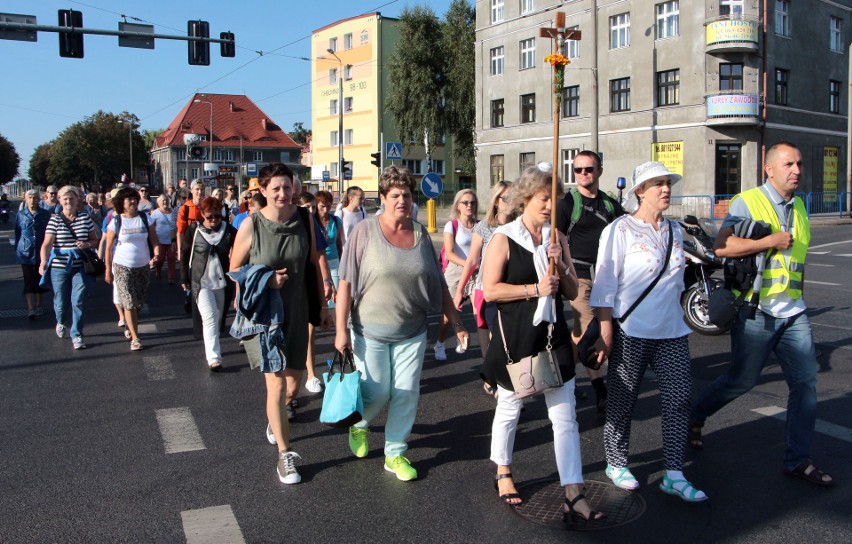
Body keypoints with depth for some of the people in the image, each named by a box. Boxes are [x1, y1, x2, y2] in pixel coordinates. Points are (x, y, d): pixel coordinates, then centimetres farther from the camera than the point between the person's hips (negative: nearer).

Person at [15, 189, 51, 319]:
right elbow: (17, 234, 11)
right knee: (29, 280, -5)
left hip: (41, 253, 1)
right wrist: (17, 250, 9)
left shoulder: (45, 215, 3)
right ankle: (30, 308, -9)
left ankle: (38, 306, 22)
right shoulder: (21, 215, 4)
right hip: (26, 253, -1)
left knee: (40, 280, 10)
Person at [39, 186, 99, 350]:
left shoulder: (85, 218, 4)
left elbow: (95, 240, 11)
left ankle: (76, 335, 8)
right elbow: (47, 244, -11)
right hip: (59, 267, -1)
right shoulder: (55, 219, -2)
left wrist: (87, 244, -12)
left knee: (78, 301, -5)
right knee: (61, 302, 10)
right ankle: (61, 322, 43)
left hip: (80, 267, 1)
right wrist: (43, 262, -27)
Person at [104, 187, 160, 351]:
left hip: (143, 266, 3)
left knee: (139, 302, 10)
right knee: (129, 303, -7)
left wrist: (156, 254, -19)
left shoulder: (145, 219, 2)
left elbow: (154, 240, 1)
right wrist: (108, 270, -1)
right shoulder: (116, 222, -4)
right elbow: (109, 248, 0)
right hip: (122, 267, -3)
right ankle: (135, 338, -4)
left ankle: (131, 328, 31)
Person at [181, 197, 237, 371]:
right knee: (209, 317, -12)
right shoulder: (194, 231, -2)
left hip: (222, 282, 2)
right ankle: (213, 358, -13)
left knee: (218, 318, 13)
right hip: (201, 282, -2)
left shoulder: (229, 231, -2)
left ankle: (211, 348, 34)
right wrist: (184, 279, 4)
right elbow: (184, 255, 5)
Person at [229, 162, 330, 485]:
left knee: (295, 373, 19)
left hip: (296, 310, 4)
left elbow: (314, 263, 6)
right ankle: (285, 455, 8)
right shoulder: (251, 225, -12)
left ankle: (275, 417, 51)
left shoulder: (304, 220, -4)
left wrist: (323, 304, 8)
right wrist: (266, 280, -19)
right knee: (276, 382, -5)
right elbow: (234, 269, -2)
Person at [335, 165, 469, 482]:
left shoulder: (420, 235, 2)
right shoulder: (365, 232, -9)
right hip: (371, 331, -3)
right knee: (377, 393, 4)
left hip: (412, 332, 3)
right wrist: (341, 329, -13)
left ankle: (395, 454, 24)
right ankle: (359, 424, 39)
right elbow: (346, 283, -10)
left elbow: (438, 285, 7)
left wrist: (456, 324, 7)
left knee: (407, 394, 5)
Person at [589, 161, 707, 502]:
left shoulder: (675, 231, 10)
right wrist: (606, 333, -15)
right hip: (631, 333, -6)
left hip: (672, 333, 6)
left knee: (679, 398, 2)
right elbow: (604, 285, -11)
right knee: (622, 401, 7)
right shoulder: (620, 230, -8)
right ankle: (616, 464, 24)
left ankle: (674, 474, 12)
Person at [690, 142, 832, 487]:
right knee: (741, 379, 4)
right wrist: (772, 241, -21)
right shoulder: (748, 201, -8)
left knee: (805, 382, 2)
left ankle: (798, 459, 13)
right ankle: (694, 417, 28)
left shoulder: (798, 206, 14)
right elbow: (722, 247, -21)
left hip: (793, 312, 7)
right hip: (756, 311, -6)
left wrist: (799, 299, 20)